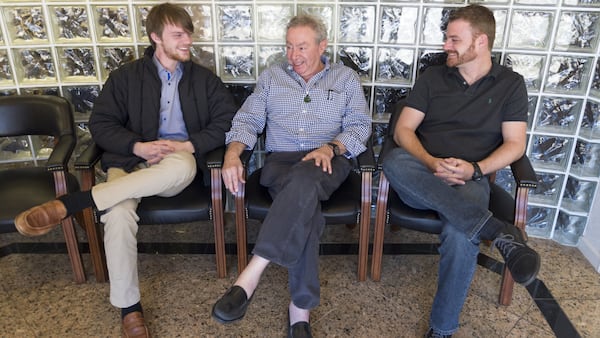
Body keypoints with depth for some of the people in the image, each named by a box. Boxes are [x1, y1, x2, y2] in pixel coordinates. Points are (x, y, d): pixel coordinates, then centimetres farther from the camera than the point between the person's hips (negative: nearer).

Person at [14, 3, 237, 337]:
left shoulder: (205, 78, 11)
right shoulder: (126, 76, 10)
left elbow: (228, 121, 2)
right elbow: (101, 123, 5)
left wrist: (189, 145, -12)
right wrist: (138, 147, -13)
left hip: (180, 163, 0)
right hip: (131, 161, 0)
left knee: (181, 166, -40)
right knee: (118, 214, -33)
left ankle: (69, 203, -33)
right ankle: (129, 306, -16)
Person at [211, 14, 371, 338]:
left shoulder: (346, 78, 16)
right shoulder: (271, 76, 18)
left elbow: (359, 125, 6)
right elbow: (247, 120, 9)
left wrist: (331, 147, -15)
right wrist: (233, 153, -12)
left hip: (328, 163, 0)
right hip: (280, 161, 1)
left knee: (304, 179, -39)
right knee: (306, 204, -34)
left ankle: (250, 275, -40)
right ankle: (301, 308, -29)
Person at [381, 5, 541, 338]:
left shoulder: (510, 84, 8)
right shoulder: (432, 77, 10)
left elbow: (514, 144, 3)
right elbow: (403, 129, 2)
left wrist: (475, 169, -15)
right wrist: (431, 164, -16)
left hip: (471, 180, -1)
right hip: (423, 178, 2)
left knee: (461, 235, -35)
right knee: (394, 161, -35)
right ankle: (499, 232, -37)